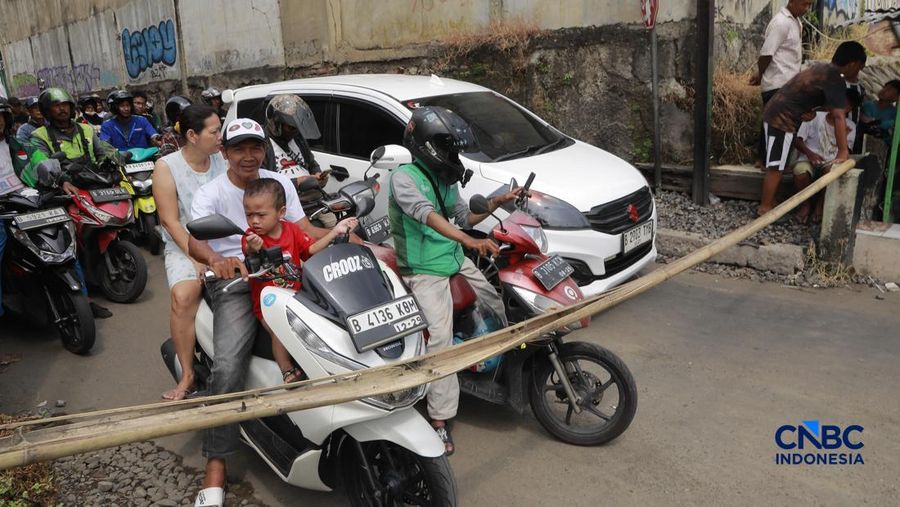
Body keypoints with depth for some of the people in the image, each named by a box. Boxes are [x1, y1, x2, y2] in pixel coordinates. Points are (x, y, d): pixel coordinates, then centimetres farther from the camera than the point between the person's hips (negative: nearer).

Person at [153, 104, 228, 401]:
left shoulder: (222, 160, 7)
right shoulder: (166, 167, -3)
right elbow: (171, 222, -9)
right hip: (185, 245, -2)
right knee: (183, 295, -30)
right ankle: (187, 375, -15)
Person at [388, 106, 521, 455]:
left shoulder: (444, 179, 12)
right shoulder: (404, 177, -15)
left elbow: (464, 217, 20)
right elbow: (426, 215, -33)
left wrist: (497, 202, 6)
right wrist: (470, 241, -46)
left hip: (456, 260, 8)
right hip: (425, 270, -8)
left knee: (502, 303, 12)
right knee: (441, 337, -18)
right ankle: (440, 420, -13)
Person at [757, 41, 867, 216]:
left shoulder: (823, 69, 13)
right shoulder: (835, 79, -15)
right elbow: (839, 116, -20)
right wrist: (843, 152, -21)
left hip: (776, 113, 10)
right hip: (782, 118, -10)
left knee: (776, 164, 15)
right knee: (776, 166, -4)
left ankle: (769, 203, 22)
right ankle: (765, 208, 1)